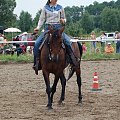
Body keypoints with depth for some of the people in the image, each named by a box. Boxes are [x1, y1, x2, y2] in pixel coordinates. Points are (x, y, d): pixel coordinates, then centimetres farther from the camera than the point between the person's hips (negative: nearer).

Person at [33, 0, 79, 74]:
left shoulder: (60, 8, 9)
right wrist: (38, 27, -6)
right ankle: (36, 63, -10)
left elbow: (64, 18, 16)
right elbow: (42, 19, 8)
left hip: (58, 28, 0)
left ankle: (73, 60, -11)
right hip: (48, 28, 0)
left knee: (67, 42, -23)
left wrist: (63, 21, -7)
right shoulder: (45, 8, 7)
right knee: (37, 43, -19)